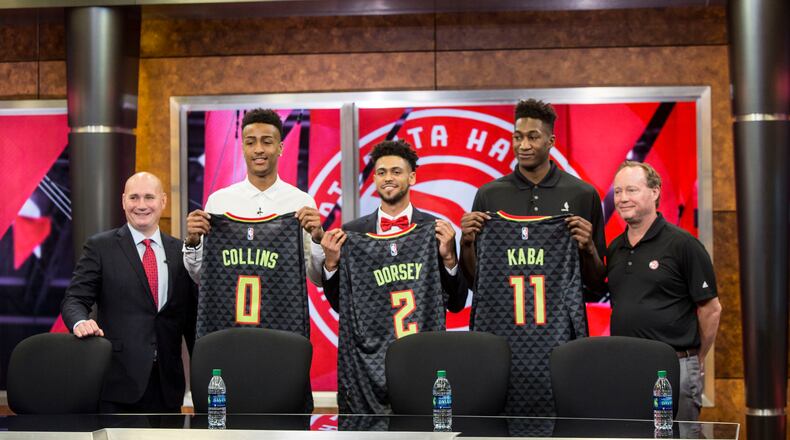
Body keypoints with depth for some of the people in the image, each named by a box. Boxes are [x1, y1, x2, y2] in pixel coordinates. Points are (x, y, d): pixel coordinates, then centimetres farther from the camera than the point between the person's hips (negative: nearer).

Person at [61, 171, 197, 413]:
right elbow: (74, 299, -1)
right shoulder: (100, 247, 3)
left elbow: (191, 317, 14)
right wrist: (80, 322, -24)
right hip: (118, 381, -3)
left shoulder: (180, 251, 12)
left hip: (167, 384, 3)